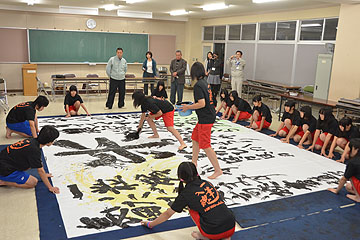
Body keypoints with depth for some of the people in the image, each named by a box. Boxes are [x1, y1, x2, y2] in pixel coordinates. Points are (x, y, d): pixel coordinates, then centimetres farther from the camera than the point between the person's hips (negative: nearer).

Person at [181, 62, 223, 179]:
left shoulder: (198, 85, -18)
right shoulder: (205, 83, 9)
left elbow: (202, 104, -25)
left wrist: (188, 107, -13)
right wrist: (193, 105, 17)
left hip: (205, 119, -10)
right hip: (209, 116, 10)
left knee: (205, 146, -3)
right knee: (195, 138, 22)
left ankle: (218, 170, 3)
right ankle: (194, 163, 33)